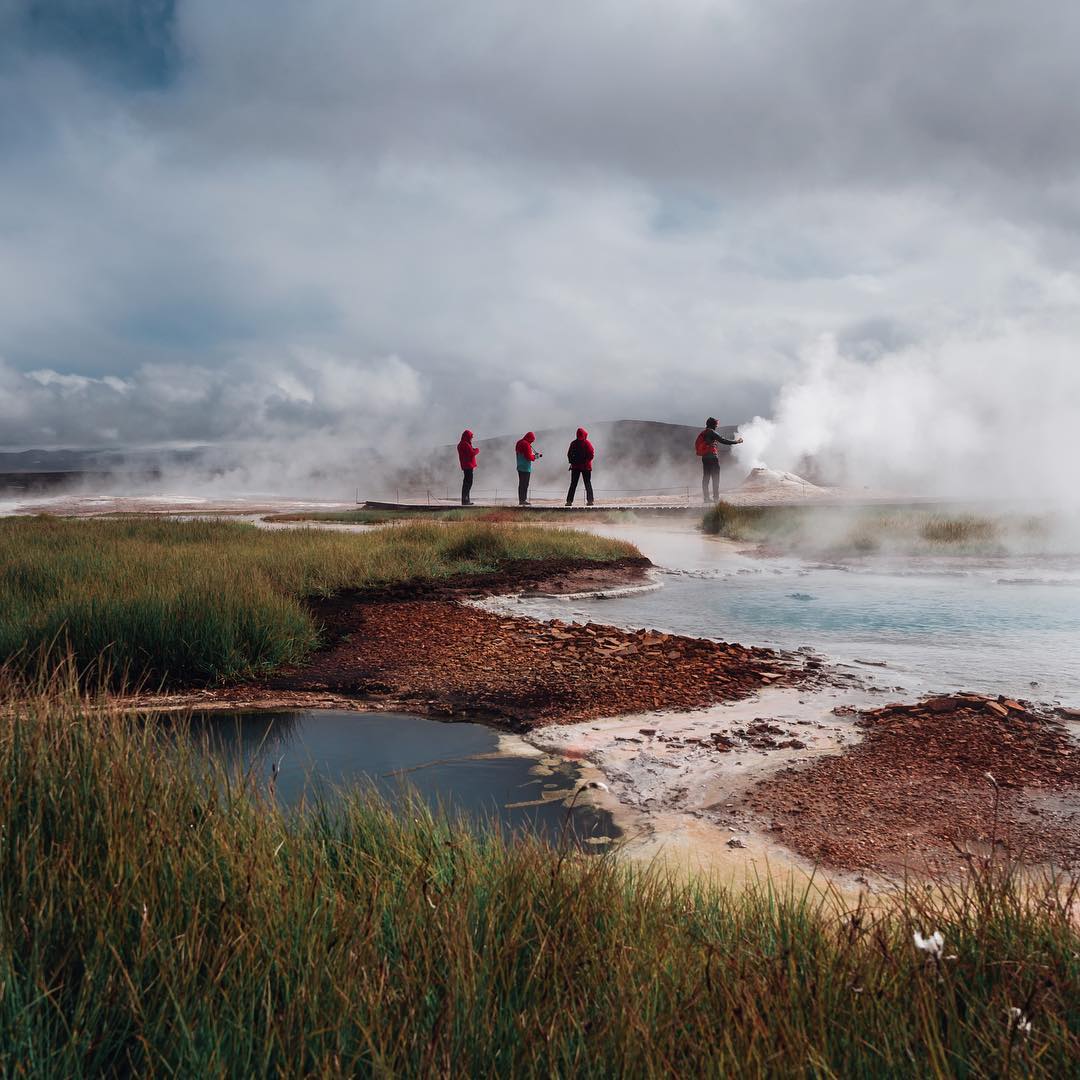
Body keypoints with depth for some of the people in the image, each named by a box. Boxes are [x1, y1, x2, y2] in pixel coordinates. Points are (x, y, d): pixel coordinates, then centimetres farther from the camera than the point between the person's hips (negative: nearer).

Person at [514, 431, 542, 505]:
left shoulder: (519, 443, 14)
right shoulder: (526, 444, -16)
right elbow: (529, 457, -19)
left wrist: (534, 455, 13)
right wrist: (535, 456, -2)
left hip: (520, 467, 9)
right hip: (526, 468, -9)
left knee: (521, 484, 12)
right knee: (525, 484, -5)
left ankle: (521, 500, 14)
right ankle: (523, 499, -4)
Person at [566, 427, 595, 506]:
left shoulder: (573, 443, 2)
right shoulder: (587, 443, -7)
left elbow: (569, 454, 3)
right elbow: (592, 454, -11)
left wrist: (572, 462, 12)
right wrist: (586, 460, 3)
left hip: (575, 466, 2)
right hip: (586, 467, -2)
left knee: (573, 484, 6)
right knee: (588, 483, 5)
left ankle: (569, 501, -1)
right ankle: (590, 500, -1)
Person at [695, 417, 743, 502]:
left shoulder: (702, 433, 14)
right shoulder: (712, 432, -9)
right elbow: (723, 441, -13)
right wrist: (736, 442, -6)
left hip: (704, 457, 7)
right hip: (712, 457, -7)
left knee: (706, 478, 9)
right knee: (715, 478, -3)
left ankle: (705, 498, 8)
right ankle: (716, 497, -6)